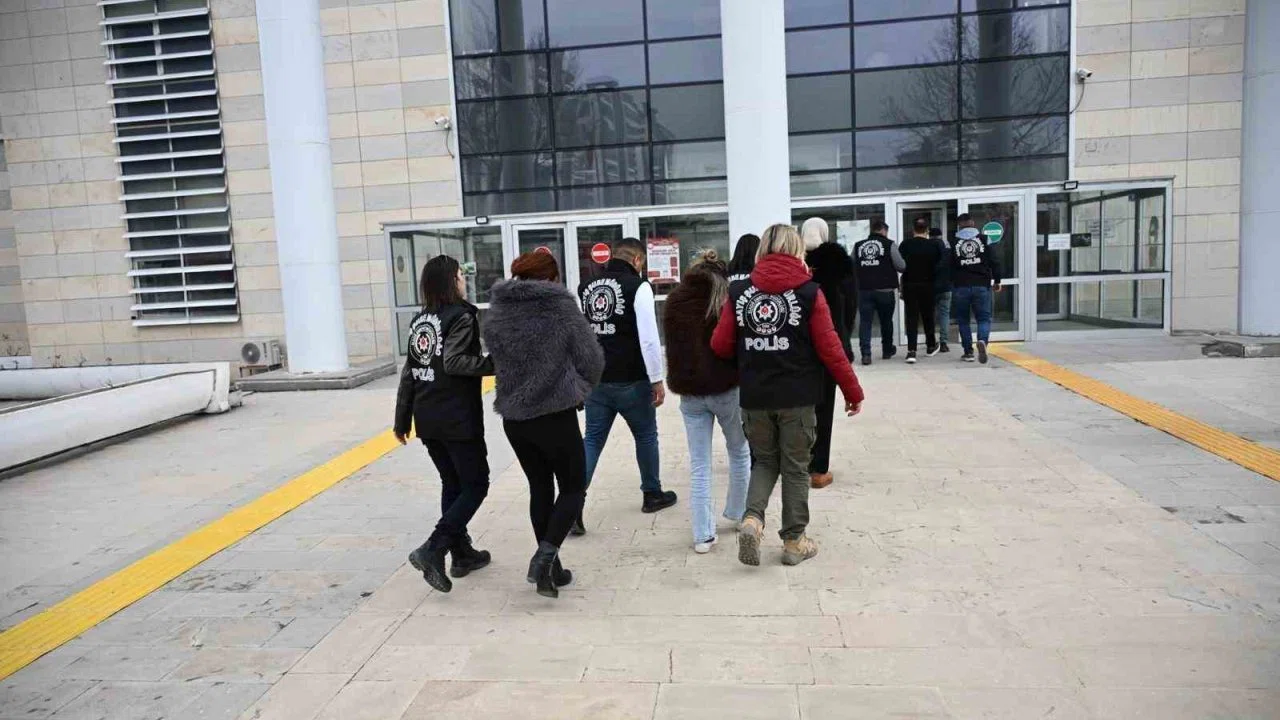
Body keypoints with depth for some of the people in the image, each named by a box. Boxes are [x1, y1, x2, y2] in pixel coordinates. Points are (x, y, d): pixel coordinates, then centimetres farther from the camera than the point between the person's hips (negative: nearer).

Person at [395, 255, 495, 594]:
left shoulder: (419, 320, 10)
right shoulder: (461, 316, -11)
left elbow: (408, 373, 11)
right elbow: (454, 363, -25)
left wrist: (402, 419, 16)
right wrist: (494, 364, -20)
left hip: (427, 420, 7)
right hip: (458, 420, -7)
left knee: (452, 484, 18)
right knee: (475, 485, 3)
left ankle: (463, 553, 25)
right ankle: (433, 550, -8)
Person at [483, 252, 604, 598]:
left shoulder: (495, 313, 2)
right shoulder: (561, 306, -9)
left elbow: (497, 360, 7)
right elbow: (591, 359, -5)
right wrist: (578, 390, 13)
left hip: (513, 416, 5)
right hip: (556, 414, -4)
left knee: (540, 487, 18)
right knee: (573, 487, 10)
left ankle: (549, 567, 22)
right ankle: (546, 554, -9)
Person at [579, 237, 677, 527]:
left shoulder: (586, 288, 9)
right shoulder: (638, 286, -10)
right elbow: (648, 338, -16)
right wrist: (657, 380, -9)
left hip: (595, 380, 5)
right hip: (631, 381, -4)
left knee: (592, 440, 9)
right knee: (646, 435, 16)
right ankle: (653, 494, 30)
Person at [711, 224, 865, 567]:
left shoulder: (739, 293, 0)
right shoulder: (809, 292, -6)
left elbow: (720, 345, 1)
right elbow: (829, 348, -7)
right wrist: (853, 391, 3)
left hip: (754, 397, 2)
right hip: (797, 396, -2)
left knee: (765, 461, 20)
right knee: (795, 467, 12)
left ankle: (752, 518, -2)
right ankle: (794, 541, 21)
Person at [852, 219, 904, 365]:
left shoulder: (858, 246, 6)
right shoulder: (889, 244, -2)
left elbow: (851, 267, 8)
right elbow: (901, 266, -5)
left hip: (864, 290, 1)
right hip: (885, 290, -1)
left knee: (865, 321, 2)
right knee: (886, 321, 15)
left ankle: (865, 353, -10)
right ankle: (887, 350, 29)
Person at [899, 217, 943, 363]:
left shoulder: (905, 244, -7)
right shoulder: (934, 245, -4)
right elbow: (939, 265, -2)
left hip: (909, 285, -1)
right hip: (928, 285, 1)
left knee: (911, 318, 0)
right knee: (928, 316, 16)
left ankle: (911, 351, -11)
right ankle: (930, 346, 32)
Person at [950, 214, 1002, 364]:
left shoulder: (954, 243, 0)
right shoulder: (983, 240, 2)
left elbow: (949, 266, 0)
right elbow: (994, 261, 1)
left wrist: (952, 282, 14)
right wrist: (996, 281, 10)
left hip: (961, 287, 0)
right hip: (982, 285, 0)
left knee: (963, 320, 12)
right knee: (984, 318, 7)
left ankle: (968, 352, 10)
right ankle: (982, 340, -23)